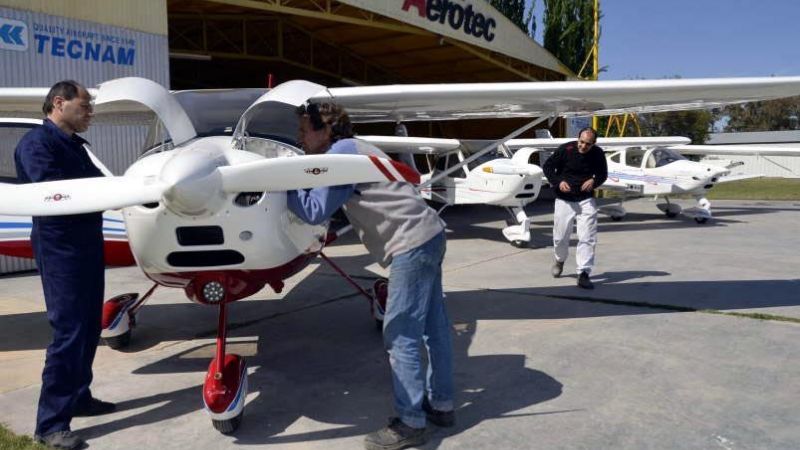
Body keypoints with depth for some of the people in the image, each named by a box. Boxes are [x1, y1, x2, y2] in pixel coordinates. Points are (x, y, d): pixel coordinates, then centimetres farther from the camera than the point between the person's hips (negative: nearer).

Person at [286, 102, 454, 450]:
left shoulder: (342, 152, -12)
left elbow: (316, 211, -16)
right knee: (433, 326, 16)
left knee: (401, 334, -3)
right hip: (427, 236, 10)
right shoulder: (348, 151, 17)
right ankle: (440, 404, 30)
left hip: (412, 244, -10)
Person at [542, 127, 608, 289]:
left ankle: (584, 274, -2)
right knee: (560, 236, 8)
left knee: (587, 238, -8)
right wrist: (558, 182, -19)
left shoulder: (598, 154, -4)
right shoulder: (565, 149, -12)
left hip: (586, 201, 1)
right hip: (564, 200, -1)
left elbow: (603, 173, 11)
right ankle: (560, 260, 40)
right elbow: (548, 166, -3)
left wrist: (594, 181, -12)